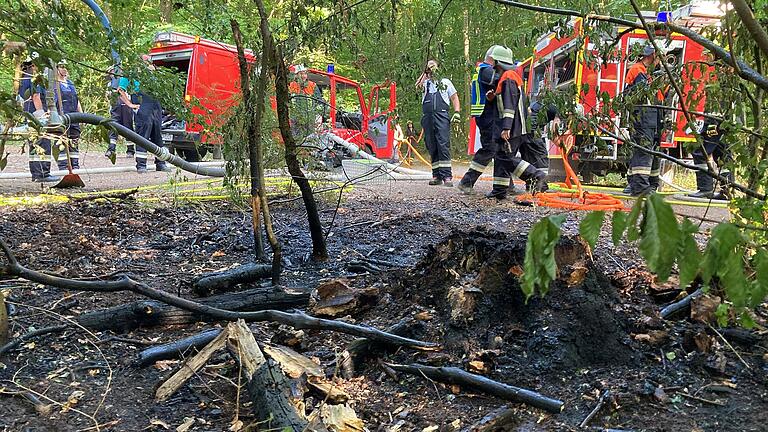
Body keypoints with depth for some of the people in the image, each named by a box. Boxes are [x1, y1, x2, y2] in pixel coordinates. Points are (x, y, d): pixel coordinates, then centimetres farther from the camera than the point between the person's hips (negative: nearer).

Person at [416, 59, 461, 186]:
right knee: (432, 147, 1)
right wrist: (425, 74, -2)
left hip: (441, 115, -2)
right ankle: (436, 176, 6)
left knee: (444, 144, -14)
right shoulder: (425, 83, 22)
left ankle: (447, 176, -19)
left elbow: (454, 97, 16)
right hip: (427, 117, 3)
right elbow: (417, 86, 0)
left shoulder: (445, 81, 21)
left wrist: (457, 112, 2)